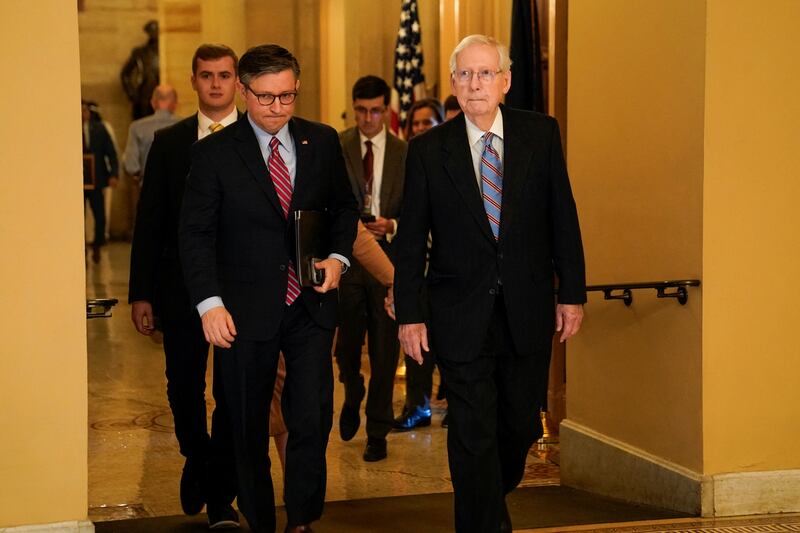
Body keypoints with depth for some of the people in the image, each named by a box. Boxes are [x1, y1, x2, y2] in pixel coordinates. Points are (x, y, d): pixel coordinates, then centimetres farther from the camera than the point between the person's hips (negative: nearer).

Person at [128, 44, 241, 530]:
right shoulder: (168, 142, 6)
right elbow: (149, 221, 5)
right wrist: (141, 293, 1)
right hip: (181, 286, 2)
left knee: (234, 396, 2)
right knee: (184, 390, 11)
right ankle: (198, 463, 38)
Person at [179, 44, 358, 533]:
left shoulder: (323, 142, 4)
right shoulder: (213, 153, -5)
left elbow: (344, 207, 16)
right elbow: (196, 234, -6)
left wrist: (339, 256, -3)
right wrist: (210, 302, -16)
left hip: (310, 308, 2)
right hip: (245, 310, -1)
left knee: (313, 421, -4)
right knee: (249, 430, 10)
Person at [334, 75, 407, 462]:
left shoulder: (405, 154, 2)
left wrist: (392, 225, -15)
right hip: (346, 257, 0)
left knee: (384, 350, 3)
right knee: (347, 344, 5)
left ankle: (377, 432, 15)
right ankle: (353, 396, 39)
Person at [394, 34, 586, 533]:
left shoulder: (541, 133, 1)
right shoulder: (429, 150, -2)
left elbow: (563, 217, 4)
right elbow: (411, 240, 0)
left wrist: (572, 292, 1)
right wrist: (409, 314, -4)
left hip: (528, 313, 2)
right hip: (462, 318, -2)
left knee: (521, 427, 13)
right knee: (473, 435, 0)